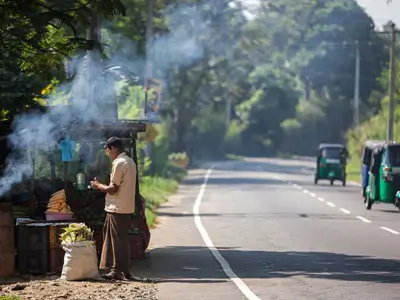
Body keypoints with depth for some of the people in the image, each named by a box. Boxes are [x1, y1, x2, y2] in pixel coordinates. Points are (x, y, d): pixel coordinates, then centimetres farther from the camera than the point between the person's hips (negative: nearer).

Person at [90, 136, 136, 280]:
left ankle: (117, 271, -1)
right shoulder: (130, 162, 14)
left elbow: (113, 189, -18)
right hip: (127, 207, 9)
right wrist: (103, 186, 18)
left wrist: (99, 186, -3)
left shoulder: (119, 163, -16)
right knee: (123, 239, 13)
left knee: (117, 240, -4)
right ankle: (124, 270, 16)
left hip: (117, 209, -9)